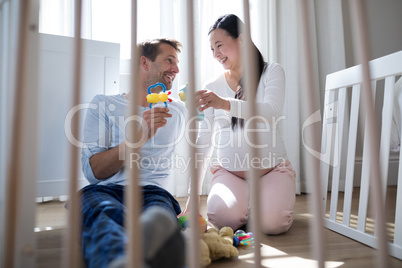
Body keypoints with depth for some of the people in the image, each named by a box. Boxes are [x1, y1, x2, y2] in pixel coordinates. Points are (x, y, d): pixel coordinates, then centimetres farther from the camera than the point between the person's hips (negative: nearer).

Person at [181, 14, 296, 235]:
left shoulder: (271, 72, 0)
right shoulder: (212, 88, 4)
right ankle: (246, 202, 10)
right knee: (224, 217, -25)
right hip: (229, 171, 2)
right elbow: (203, 144, 2)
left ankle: (263, 200, 12)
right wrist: (193, 197, -3)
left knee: (272, 223, -24)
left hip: (271, 168, -1)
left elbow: (271, 112, -21)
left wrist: (225, 104, -40)